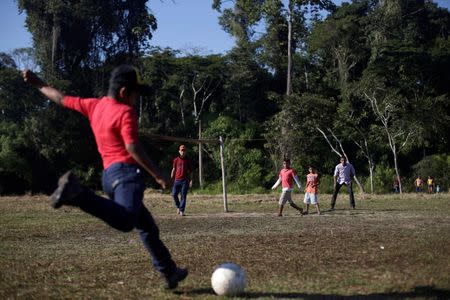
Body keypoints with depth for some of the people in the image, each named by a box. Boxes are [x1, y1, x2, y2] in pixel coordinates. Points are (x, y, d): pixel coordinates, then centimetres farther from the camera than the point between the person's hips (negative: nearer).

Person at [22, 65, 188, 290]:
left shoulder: (94, 106, 17)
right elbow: (133, 148, -15)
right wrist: (158, 176, -10)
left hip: (108, 174, 10)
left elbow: (62, 99, 28)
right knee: (125, 220, -38)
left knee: (147, 227, 19)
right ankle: (76, 193, -45)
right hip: (126, 172, -10)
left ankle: (169, 272, 24)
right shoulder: (125, 112, -5)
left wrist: (38, 84, 43)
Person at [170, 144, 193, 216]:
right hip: (177, 180, 2)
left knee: (183, 196, -4)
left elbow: (190, 171, 8)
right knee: (174, 194, -6)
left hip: (185, 180, -1)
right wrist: (171, 178, 6)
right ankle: (178, 206, 18)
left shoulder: (188, 160, 6)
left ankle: (181, 211, -2)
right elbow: (173, 170, 13)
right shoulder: (176, 160, 9)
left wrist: (191, 180, 0)